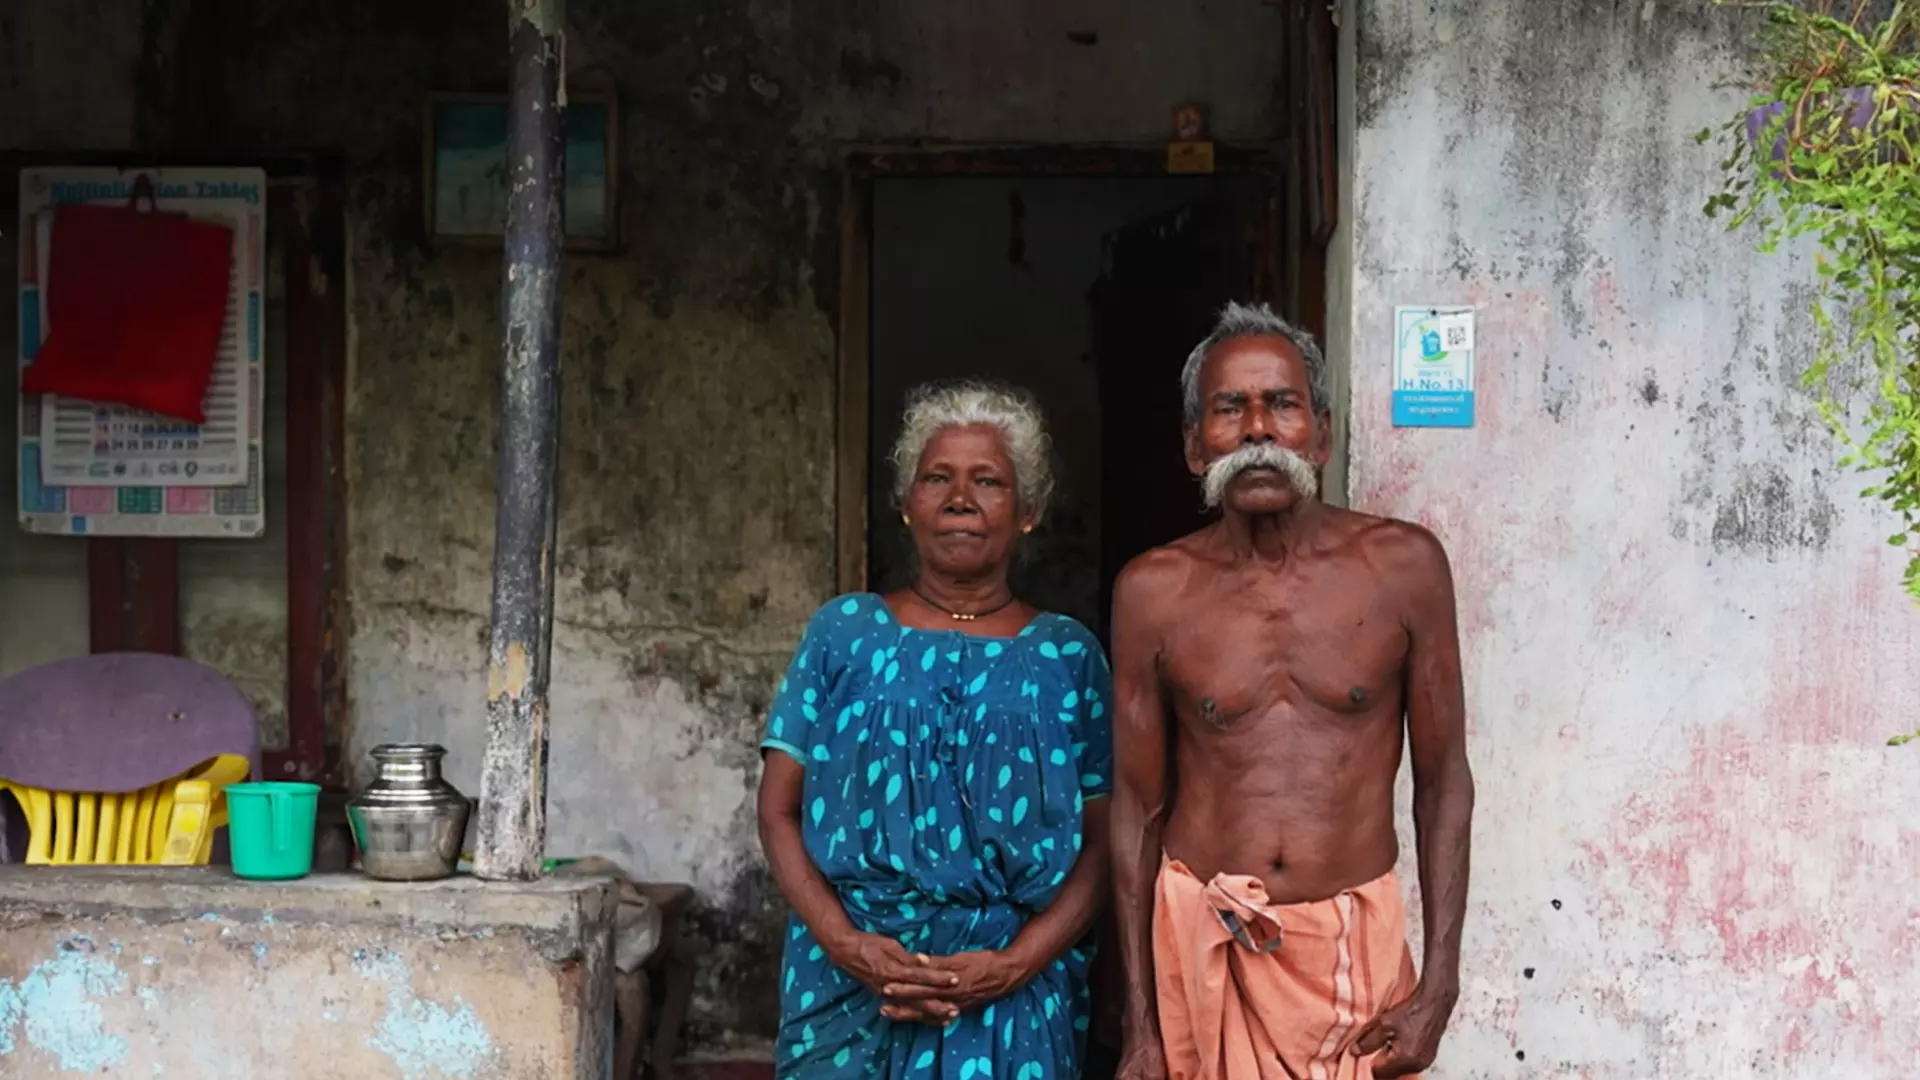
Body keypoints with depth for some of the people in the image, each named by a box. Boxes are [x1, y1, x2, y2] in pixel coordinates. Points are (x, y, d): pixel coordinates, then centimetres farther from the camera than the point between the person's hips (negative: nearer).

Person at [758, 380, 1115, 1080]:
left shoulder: (1065, 654, 6)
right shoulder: (844, 632, 7)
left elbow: (1102, 844, 1)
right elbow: (779, 811, 4)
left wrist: (1013, 964, -13)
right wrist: (843, 941, -11)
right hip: (848, 988, 1)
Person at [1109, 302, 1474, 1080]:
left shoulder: (1404, 567, -4)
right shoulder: (1153, 591, -3)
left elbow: (1444, 783, 1)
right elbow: (1137, 808, 2)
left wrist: (1440, 982, -5)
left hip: (1357, 939, 0)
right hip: (1200, 937, 0)